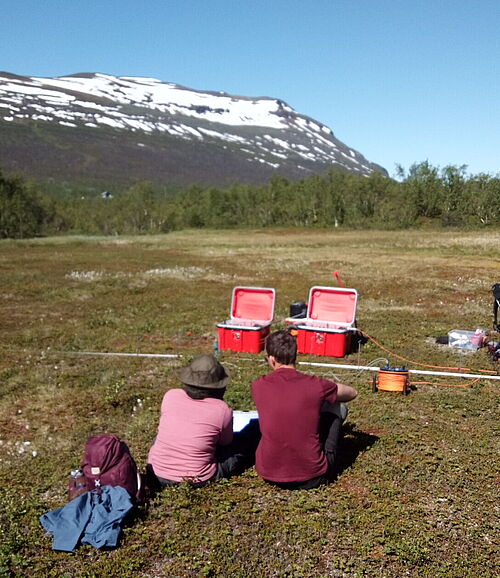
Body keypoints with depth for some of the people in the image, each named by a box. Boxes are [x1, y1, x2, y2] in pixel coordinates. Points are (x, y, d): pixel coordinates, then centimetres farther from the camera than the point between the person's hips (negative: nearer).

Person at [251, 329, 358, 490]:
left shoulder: (258, 386, -7)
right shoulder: (316, 385, -12)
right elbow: (352, 393, 9)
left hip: (268, 474, 2)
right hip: (311, 478, -2)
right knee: (338, 407, 14)